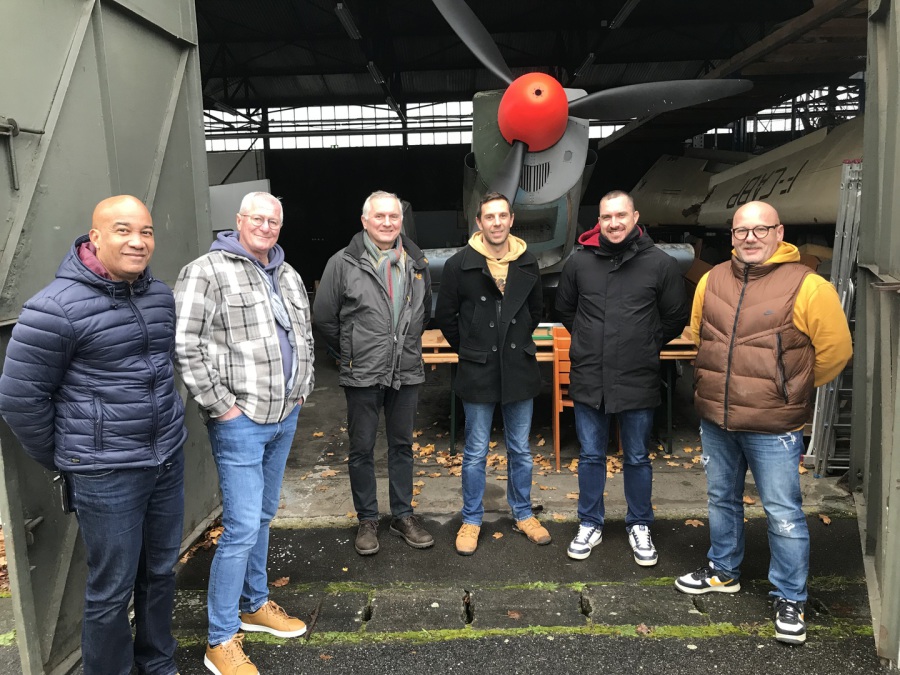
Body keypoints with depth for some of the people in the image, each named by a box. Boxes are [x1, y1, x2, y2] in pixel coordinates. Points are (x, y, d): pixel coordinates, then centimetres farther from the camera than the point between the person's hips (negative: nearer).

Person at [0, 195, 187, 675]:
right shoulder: (56, 307, -15)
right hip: (106, 474, -6)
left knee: (161, 571, 19)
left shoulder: (160, 296, 6)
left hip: (168, 460, 6)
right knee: (112, 590, 7)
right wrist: (60, 460, 0)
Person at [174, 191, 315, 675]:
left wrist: (301, 391, 14)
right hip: (240, 421, -7)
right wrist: (221, 404, -17)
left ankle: (255, 605, 37)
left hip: (284, 418, 8)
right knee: (242, 527, -5)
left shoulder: (287, 276, 13)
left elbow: (304, 336, 23)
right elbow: (186, 347, -17)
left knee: (262, 516, 19)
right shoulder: (207, 271, -11)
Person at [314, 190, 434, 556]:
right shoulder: (344, 263, -7)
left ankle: (403, 515, 29)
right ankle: (367, 520, 23)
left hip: (407, 372, 4)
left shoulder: (416, 262, 6)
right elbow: (324, 316, -1)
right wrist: (350, 351, 3)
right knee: (362, 449, 7)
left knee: (402, 446, 14)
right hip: (363, 375, -3)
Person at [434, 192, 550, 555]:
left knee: (521, 450, 14)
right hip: (478, 371, -3)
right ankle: (471, 520, 24)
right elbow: (445, 316, 1)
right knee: (476, 452, 9)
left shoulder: (527, 263, 1)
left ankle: (522, 514, 32)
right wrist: (469, 349, 4)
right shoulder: (460, 264, -8)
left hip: (519, 369, 3)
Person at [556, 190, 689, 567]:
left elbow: (675, 318, 6)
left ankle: (639, 527, 32)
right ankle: (590, 525, 30)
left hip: (638, 381, -1)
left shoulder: (660, 264, -5)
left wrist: (646, 346, 6)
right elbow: (565, 309, 15)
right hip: (588, 380, 2)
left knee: (637, 459, 13)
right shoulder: (579, 261, -1)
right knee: (591, 456, 13)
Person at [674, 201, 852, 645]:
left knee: (783, 514, 4)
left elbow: (835, 350, -5)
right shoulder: (712, 280, 2)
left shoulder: (807, 287, -13)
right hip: (714, 418, 5)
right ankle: (723, 571, 40)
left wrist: (792, 388, 6)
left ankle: (790, 600, 23)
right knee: (722, 500, 20)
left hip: (772, 426, -5)